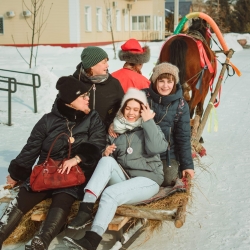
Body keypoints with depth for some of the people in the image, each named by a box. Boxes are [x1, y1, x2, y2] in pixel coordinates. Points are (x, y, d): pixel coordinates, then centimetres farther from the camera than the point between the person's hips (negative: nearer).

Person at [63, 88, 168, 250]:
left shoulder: (149, 128, 3)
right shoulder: (116, 129, 14)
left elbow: (157, 148, -18)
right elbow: (112, 162, 22)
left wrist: (148, 121, -16)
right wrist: (106, 153, -2)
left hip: (147, 179, -4)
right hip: (123, 178, 4)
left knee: (110, 193, -31)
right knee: (107, 160, -26)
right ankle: (86, 209, -35)